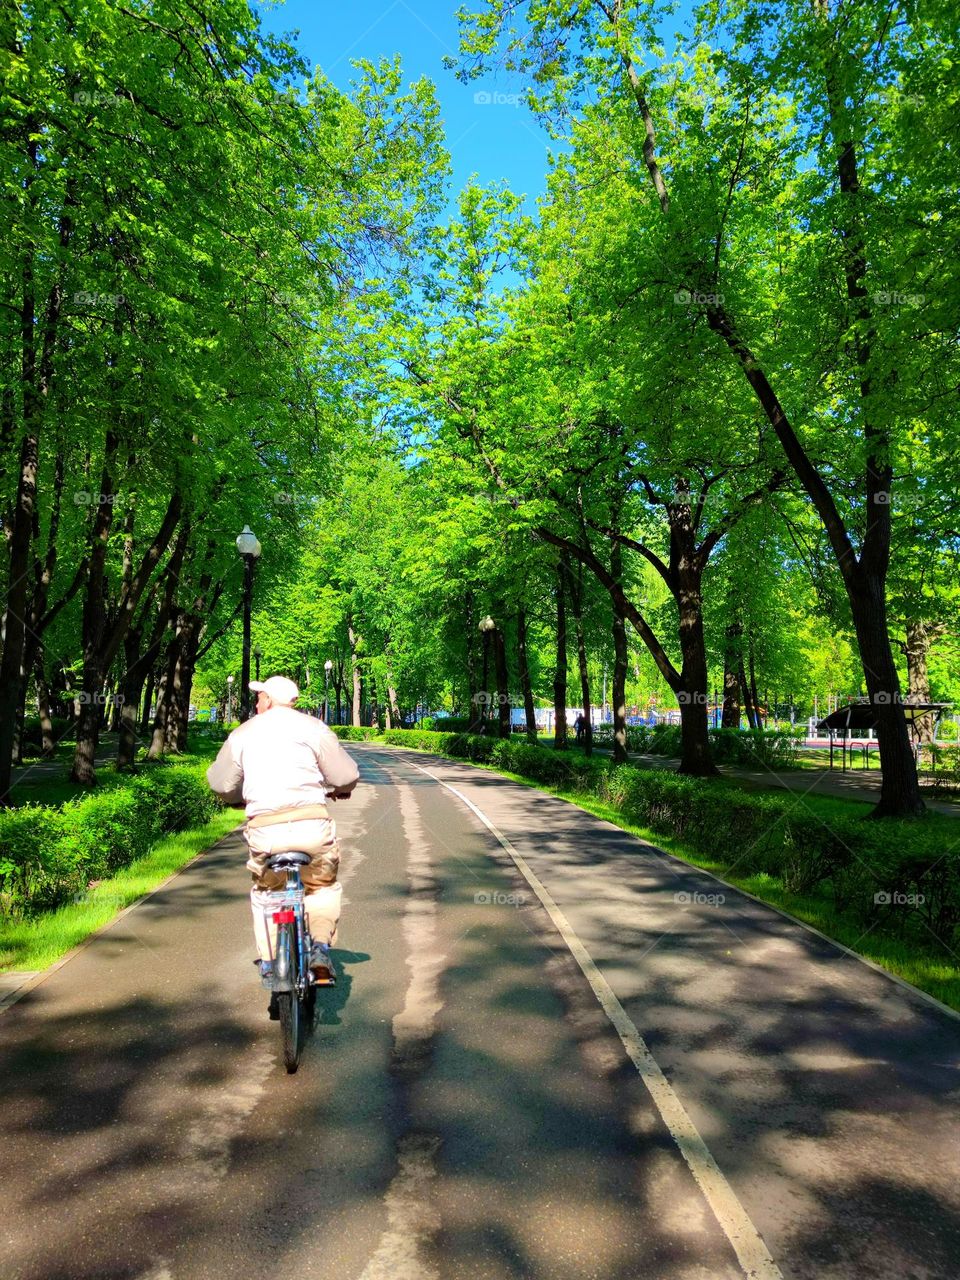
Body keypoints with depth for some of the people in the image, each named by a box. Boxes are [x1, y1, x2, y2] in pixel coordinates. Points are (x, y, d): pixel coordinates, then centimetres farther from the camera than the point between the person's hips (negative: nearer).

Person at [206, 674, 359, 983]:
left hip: (264, 829, 1)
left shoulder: (243, 733, 11)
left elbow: (221, 782, 13)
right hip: (311, 823, -1)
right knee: (323, 886, 21)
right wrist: (337, 789, 26)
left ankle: (268, 958, 22)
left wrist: (240, 797, 34)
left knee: (264, 891, 25)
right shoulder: (313, 728, 5)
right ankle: (321, 947, 6)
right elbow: (346, 776, 3)